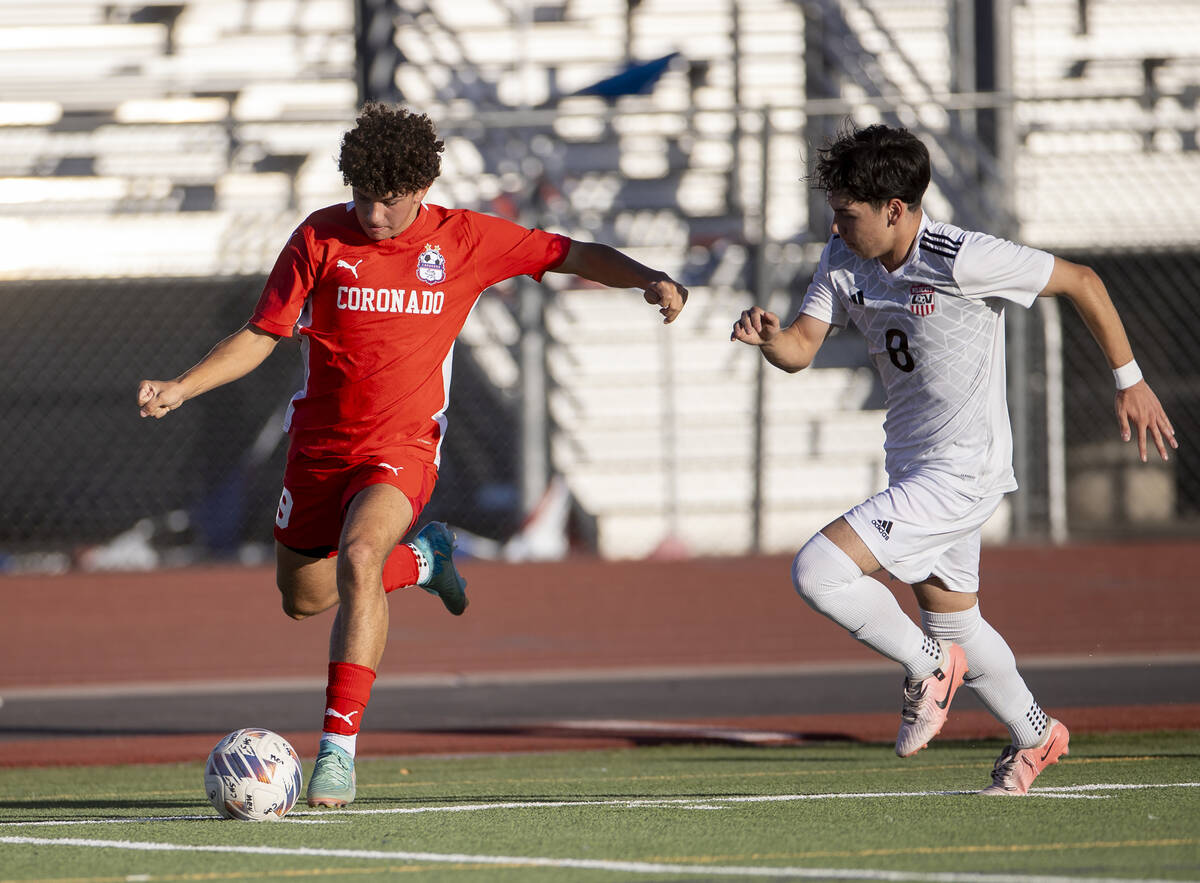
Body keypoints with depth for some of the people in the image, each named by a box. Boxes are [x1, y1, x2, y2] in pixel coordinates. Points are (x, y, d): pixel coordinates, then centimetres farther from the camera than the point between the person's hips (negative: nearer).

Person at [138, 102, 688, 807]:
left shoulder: (464, 239, -5)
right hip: (319, 444, 4)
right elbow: (262, 334, 1)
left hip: (403, 445, -3)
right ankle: (421, 559, 46)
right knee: (304, 596, 15)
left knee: (357, 556, -30)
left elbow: (572, 254, 3)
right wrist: (179, 389, -12)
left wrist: (648, 279, -14)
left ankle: (339, 746, -31)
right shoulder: (320, 238, -3)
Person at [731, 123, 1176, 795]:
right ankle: (1036, 735, 45)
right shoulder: (844, 259, -2)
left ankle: (929, 665, 2)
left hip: (963, 471, -9)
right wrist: (769, 337, -30)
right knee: (954, 623, 23)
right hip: (913, 466, 9)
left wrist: (1130, 382, -6)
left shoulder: (962, 260, -22)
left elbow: (1082, 282, -13)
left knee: (818, 571, -20)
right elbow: (802, 348, -6)